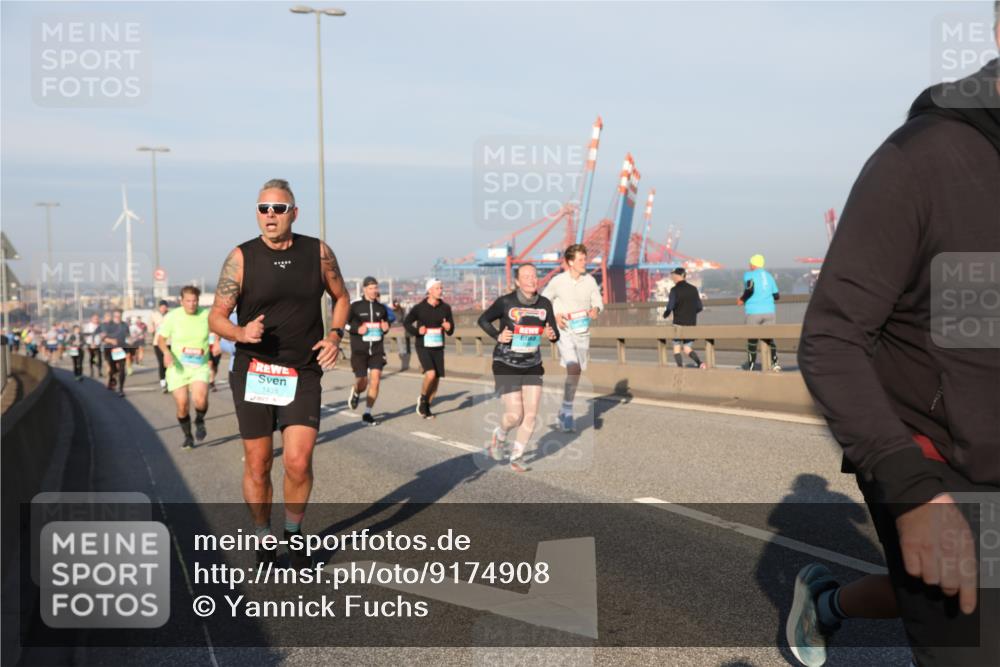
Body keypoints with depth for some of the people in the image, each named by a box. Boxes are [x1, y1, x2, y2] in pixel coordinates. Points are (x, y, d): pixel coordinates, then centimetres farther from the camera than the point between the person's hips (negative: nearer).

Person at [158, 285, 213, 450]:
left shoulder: (206, 315, -6)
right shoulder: (172, 316, -6)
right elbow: (161, 338, 4)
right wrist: (166, 352, -15)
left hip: (200, 367, -1)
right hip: (178, 368, 1)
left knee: (200, 399, -24)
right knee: (182, 405, -2)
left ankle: (200, 421, 11)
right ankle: (188, 437, 24)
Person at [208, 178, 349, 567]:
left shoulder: (318, 252, 1)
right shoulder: (241, 257, -4)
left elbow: (340, 297, 16)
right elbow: (216, 317, -3)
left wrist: (335, 335, -1)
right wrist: (242, 333, -24)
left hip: (303, 374, 0)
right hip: (253, 372, 0)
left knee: (298, 461, -10)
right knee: (257, 465, 5)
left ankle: (293, 532, 16)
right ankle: (263, 541, 25)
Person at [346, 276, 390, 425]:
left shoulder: (381, 308, 9)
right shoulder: (355, 306, -3)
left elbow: (386, 323, 24)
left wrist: (385, 328, 0)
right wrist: (357, 329, -18)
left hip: (377, 349, 3)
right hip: (359, 350, -3)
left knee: (375, 380, -10)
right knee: (362, 382, -2)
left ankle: (367, 414, -1)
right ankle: (355, 392, 37)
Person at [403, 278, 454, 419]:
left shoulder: (445, 308, 2)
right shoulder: (419, 308, -7)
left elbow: (451, 331, 8)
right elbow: (406, 323, 3)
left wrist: (448, 328, -16)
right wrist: (417, 331, -15)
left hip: (438, 348, 4)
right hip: (423, 347, -4)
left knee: (437, 378, 4)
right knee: (431, 374, -23)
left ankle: (427, 407, 25)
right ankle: (422, 399, 5)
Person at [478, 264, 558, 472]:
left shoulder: (545, 304, -3)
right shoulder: (506, 302, -13)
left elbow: (555, 334, 3)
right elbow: (483, 320, 0)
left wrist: (551, 335, -20)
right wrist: (497, 336, -16)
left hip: (532, 366, 4)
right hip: (506, 365, -4)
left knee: (531, 415, -1)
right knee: (515, 415, -8)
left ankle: (516, 457, 18)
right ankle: (499, 436, 27)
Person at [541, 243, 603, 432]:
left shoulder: (590, 280, 0)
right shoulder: (557, 281, -8)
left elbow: (598, 301, 8)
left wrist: (596, 309, -15)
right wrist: (554, 316, -14)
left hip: (583, 331, 4)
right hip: (564, 330, -4)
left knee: (577, 372, 13)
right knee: (573, 369, -21)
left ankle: (564, 409, 31)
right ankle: (567, 411, -12)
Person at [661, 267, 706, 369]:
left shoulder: (675, 290, -10)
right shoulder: (693, 289, 5)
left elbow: (670, 306, -16)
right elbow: (699, 307, 8)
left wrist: (665, 314, 5)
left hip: (679, 323, -5)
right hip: (692, 323, 5)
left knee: (676, 346, 8)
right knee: (687, 348, 13)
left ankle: (680, 366, -3)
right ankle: (700, 363, -9)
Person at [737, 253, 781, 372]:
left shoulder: (749, 275, 1)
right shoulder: (769, 275, 15)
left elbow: (750, 289, -16)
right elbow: (777, 296, 13)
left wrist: (742, 300, -1)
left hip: (754, 312, -4)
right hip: (769, 312, 4)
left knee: (752, 338, 3)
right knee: (769, 337, 7)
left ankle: (750, 365, 7)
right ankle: (775, 363, -5)